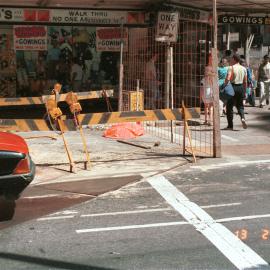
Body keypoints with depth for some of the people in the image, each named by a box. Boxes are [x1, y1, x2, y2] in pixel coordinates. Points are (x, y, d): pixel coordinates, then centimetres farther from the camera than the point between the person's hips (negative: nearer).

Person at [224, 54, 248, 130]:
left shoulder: (231, 68, -8)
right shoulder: (244, 69, 9)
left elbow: (227, 79, -21)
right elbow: (245, 81, 12)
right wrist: (244, 91, 19)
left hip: (233, 87, -5)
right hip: (241, 87, 5)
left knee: (229, 106, 6)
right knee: (240, 105, 18)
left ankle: (230, 125, 8)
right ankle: (242, 117, -12)